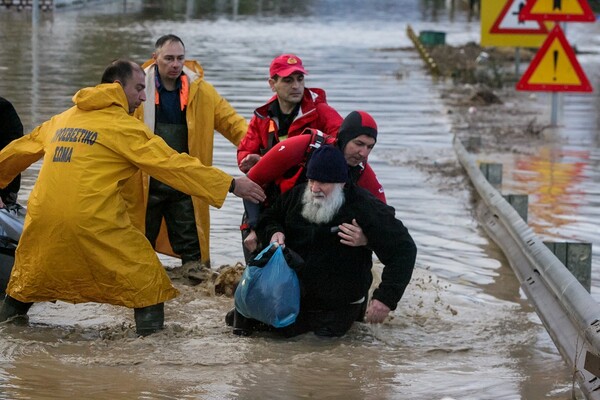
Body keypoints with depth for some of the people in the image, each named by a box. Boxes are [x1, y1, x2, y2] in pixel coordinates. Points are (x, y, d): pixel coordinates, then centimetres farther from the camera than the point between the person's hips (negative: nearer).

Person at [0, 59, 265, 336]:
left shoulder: (61, 120, 18)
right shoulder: (124, 126, -1)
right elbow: (173, 165, -6)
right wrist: (231, 185, -4)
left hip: (42, 219, 6)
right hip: (95, 222, -6)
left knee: (27, 279, 26)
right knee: (145, 280, 5)